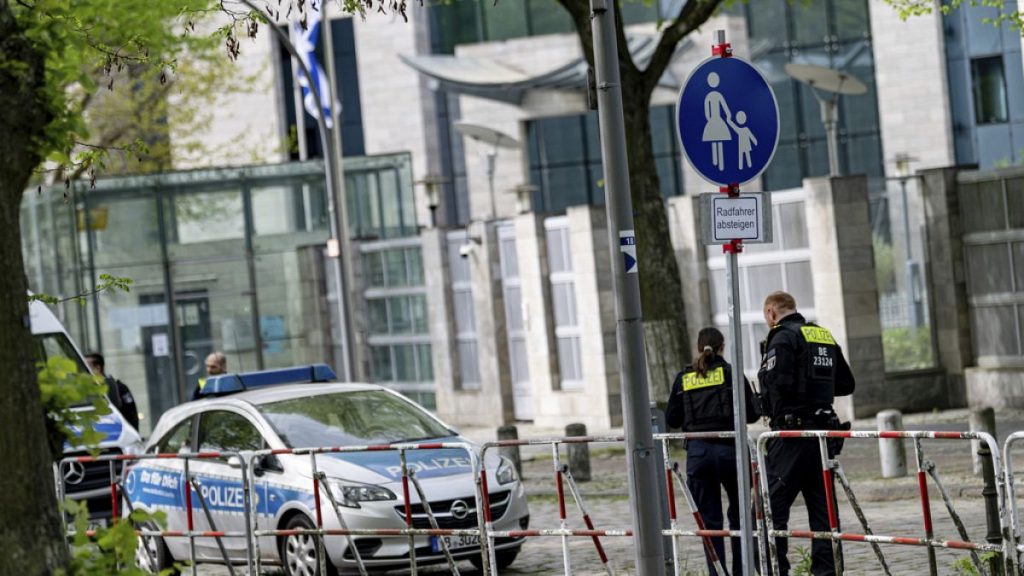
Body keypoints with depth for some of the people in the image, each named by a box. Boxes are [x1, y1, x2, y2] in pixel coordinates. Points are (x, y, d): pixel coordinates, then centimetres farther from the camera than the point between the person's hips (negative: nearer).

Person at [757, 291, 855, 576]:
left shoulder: (783, 337, -8)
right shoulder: (826, 336, 16)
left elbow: (778, 383, -20)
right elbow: (847, 384, 20)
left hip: (791, 433, -8)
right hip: (823, 430, 8)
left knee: (773, 508, -5)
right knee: (821, 507, 9)